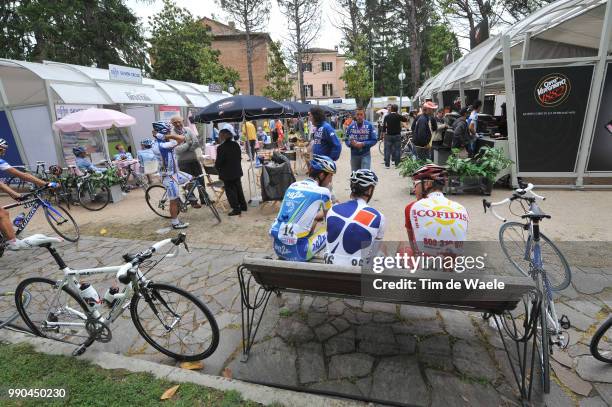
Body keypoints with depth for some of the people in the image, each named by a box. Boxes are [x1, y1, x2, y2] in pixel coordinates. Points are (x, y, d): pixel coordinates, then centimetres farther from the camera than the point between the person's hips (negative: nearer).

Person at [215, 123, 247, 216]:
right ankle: (243, 205, 27)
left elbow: (218, 162, -16)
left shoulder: (221, 148, -20)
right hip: (237, 171, 7)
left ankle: (236, 208, 5)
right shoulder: (236, 145, 0)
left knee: (230, 190, 4)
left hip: (227, 174, -6)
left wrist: (217, 167, 4)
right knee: (238, 188, 18)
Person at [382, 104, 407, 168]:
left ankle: (387, 164, 5)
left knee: (387, 150, 4)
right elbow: (406, 119, 12)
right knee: (397, 150, 5)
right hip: (397, 135, 0)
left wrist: (383, 135, 4)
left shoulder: (386, 116, -1)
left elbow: (384, 126, -1)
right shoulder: (399, 116, -4)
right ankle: (397, 164, 6)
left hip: (388, 135, 1)